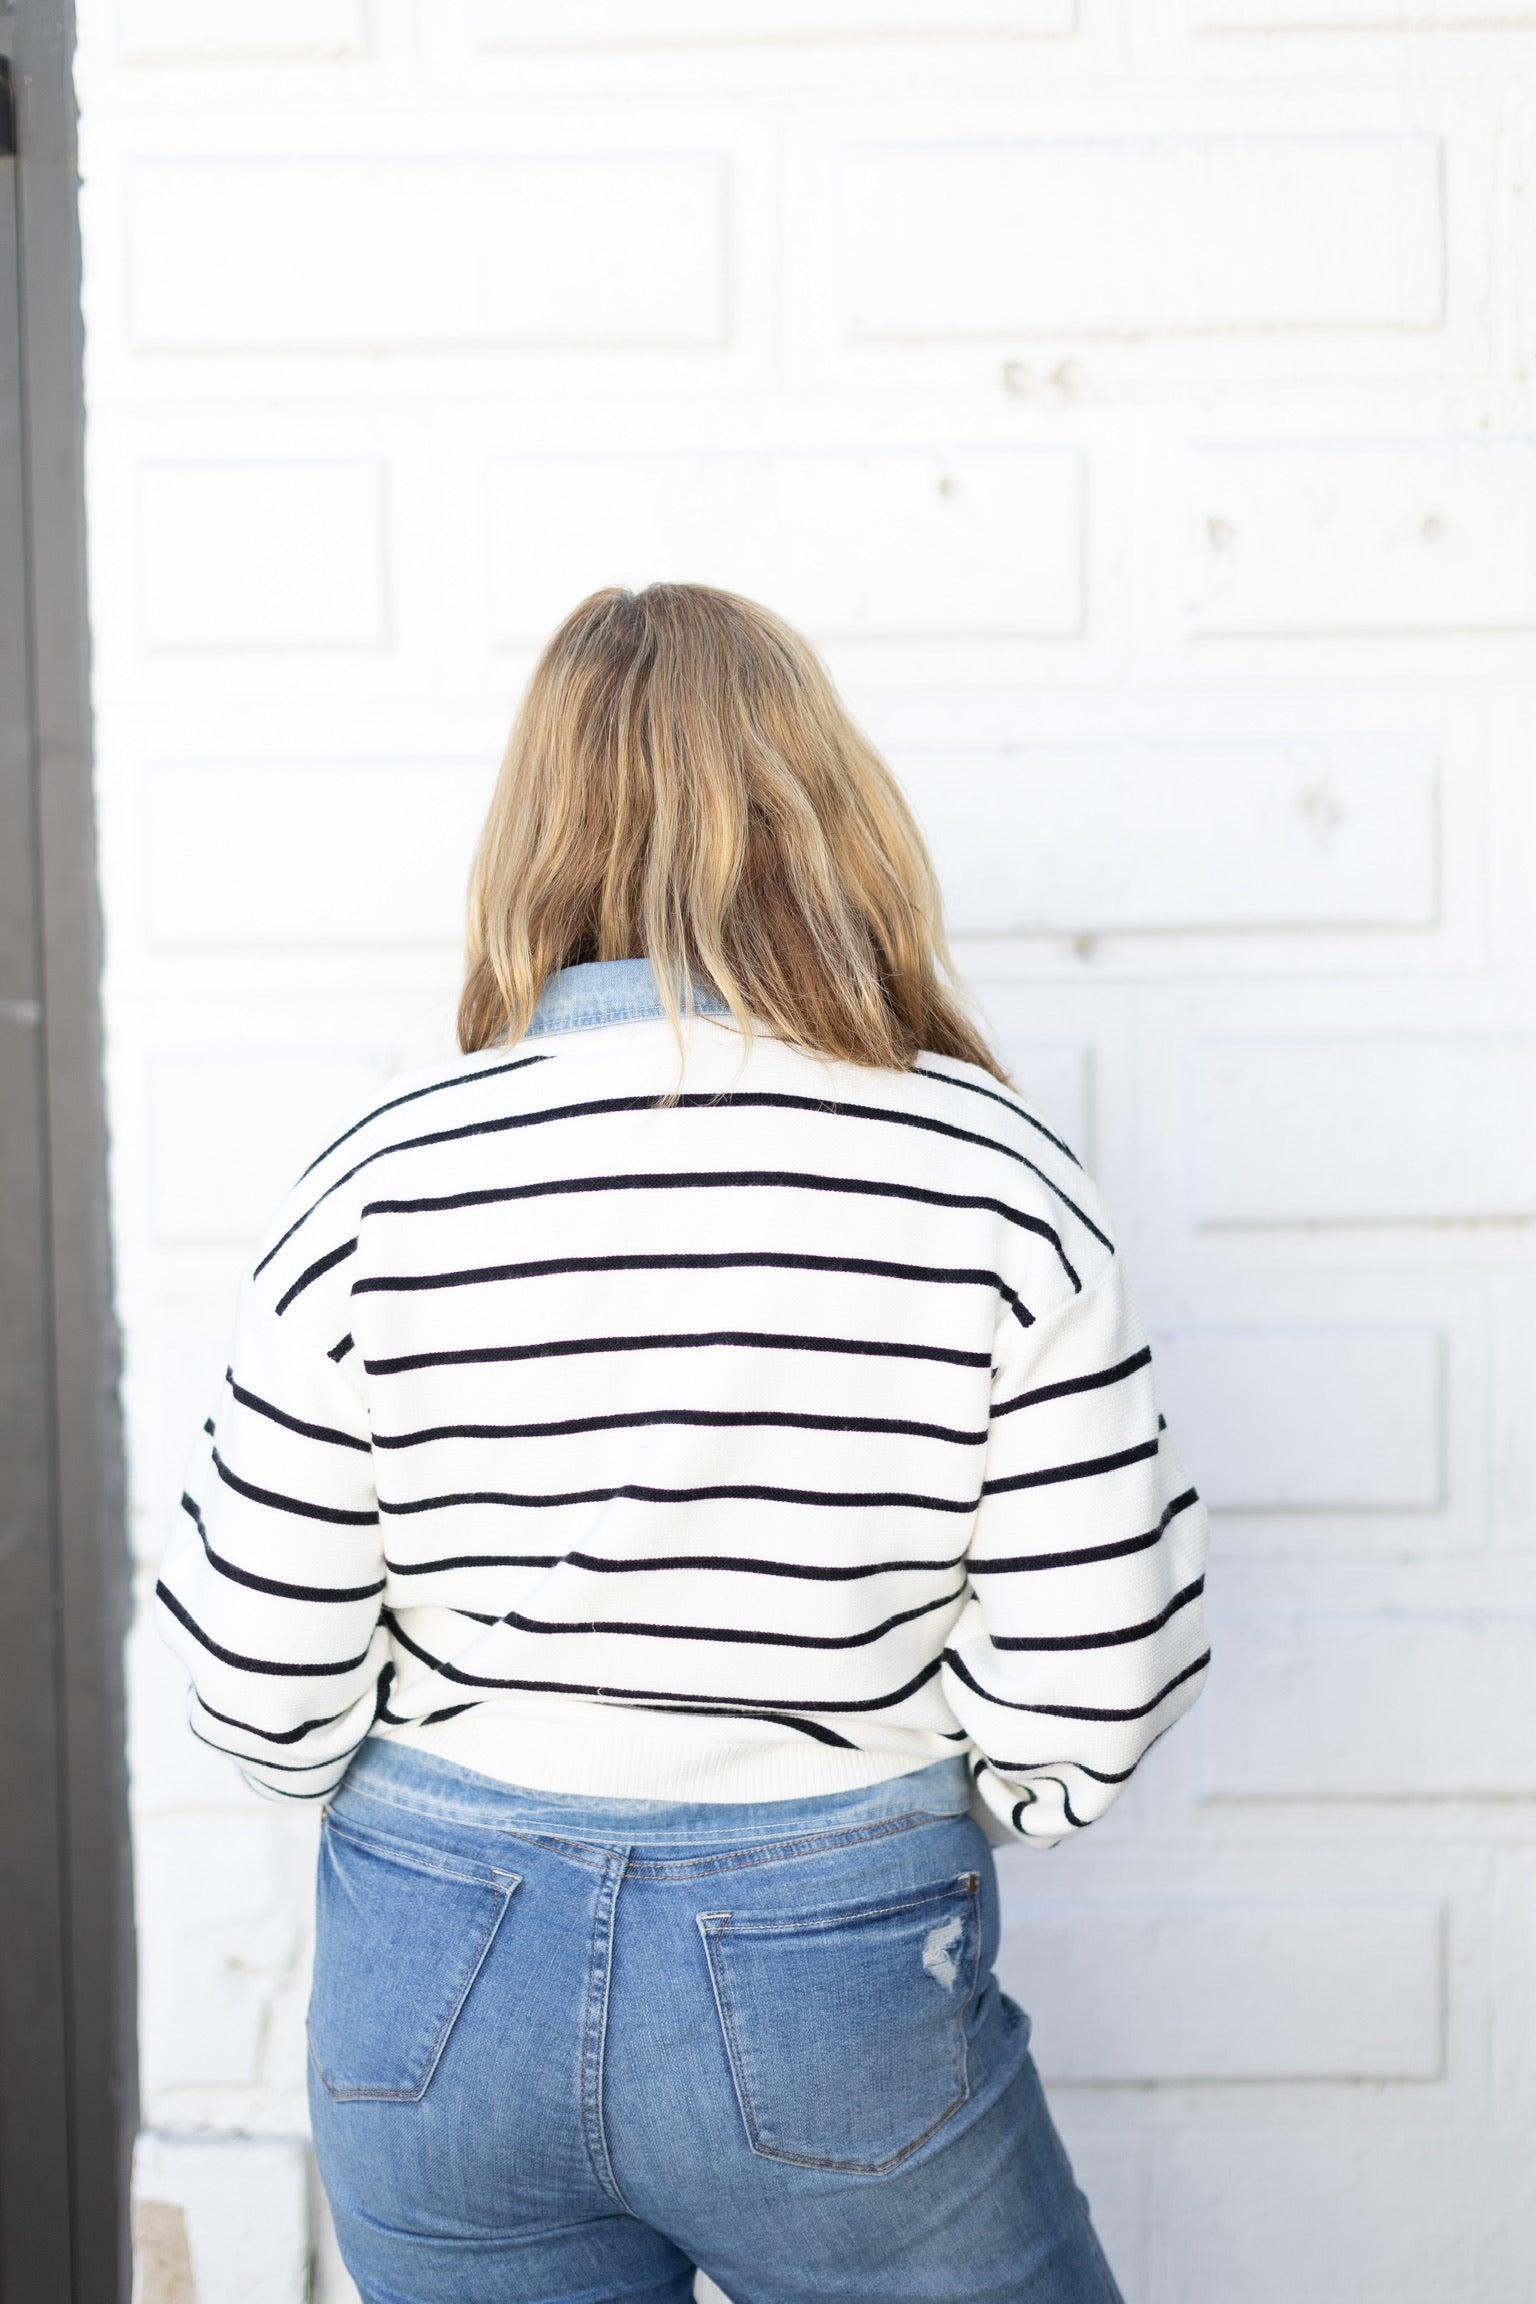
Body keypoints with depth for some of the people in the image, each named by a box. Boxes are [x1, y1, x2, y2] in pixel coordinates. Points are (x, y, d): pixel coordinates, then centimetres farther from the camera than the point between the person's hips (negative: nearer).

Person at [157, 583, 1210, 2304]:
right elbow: (1090, 1693, -11)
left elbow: (261, 1691, -6)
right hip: (842, 1977, -1)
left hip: (436, 1977, 2)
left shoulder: (381, 1188, -11)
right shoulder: (988, 1179, -14)